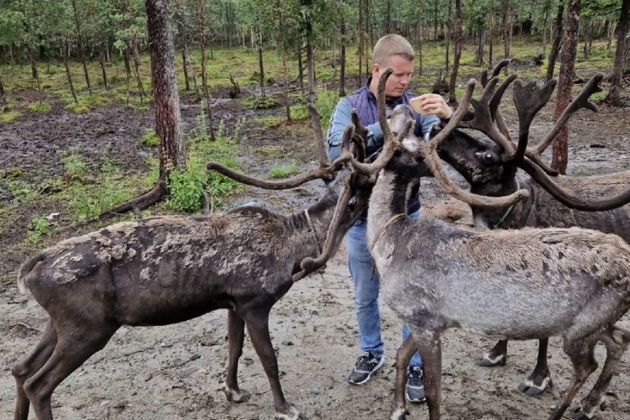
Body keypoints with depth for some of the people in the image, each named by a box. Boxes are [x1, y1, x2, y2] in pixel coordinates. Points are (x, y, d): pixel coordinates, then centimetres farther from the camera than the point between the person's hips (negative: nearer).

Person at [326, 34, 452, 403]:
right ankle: (372, 353, 41)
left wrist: (448, 116, -36)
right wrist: (385, 125, -32)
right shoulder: (350, 106, -7)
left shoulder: (416, 105, -4)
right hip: (362, 221, 1)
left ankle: (415, 366, 28)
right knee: (365, 298, 17)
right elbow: (336, 152, -22)